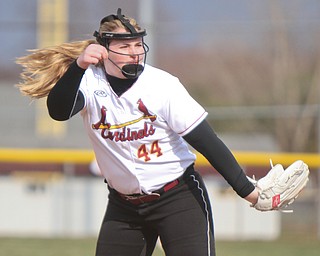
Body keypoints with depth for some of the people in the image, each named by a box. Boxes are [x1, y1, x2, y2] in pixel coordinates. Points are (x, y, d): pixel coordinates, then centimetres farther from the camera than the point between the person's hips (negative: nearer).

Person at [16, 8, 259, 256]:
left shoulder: (163, 85, -14)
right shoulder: (91, 82, -9)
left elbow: (206, 141, -14)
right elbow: (59, 111, -30)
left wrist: (246, 189, -18)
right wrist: (78, 66, -46)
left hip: (180, 198, -3)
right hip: (123, 205, 3)